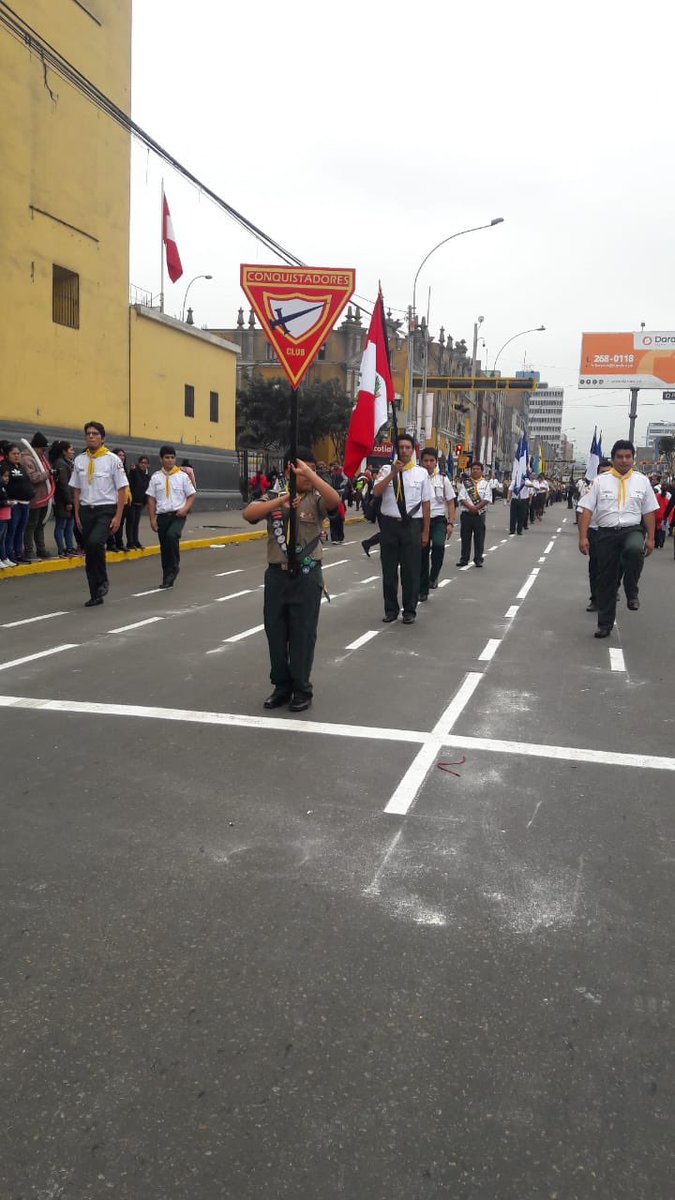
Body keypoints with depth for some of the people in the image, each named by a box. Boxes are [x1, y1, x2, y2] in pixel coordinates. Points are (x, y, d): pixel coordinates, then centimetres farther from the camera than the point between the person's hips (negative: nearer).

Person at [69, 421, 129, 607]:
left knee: (95, 542, -28)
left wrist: (118, 517, -10)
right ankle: (96, 595, 16)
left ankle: (102, 580, -4)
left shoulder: (112, 460, -5)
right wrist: (77, 515, 8)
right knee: (89, 554, 6)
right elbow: (76, 490, 14)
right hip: (86, 510, 5)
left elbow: (122, 490, -5)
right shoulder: (79, 461, 8)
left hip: (106, 510, -5)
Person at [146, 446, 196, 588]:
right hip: (162, 516, 3)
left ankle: (174, 566, -11)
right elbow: (151, 500, 7)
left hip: (178, 515, -3)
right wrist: (152, 519, 0)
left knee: (172, 535, -30)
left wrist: (185, 508, -13)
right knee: (164, 548, 6)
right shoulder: (155, 477, 6)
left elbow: (191, 495, 5)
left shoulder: (182, 476, 2)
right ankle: (168, 579, 18)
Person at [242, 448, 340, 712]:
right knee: (275, 632, 10)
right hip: (276, 574, 3)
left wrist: (310, 472, -25)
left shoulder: (316, 500, -1)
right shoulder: (273, 498, 5)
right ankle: (281, 686, 24)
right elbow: (248, 514, -13)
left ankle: (302, 689, 16)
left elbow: (335, 500, -24)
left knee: (303, 634, 3)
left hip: (307, 575, -3)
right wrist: (282, 500, -22)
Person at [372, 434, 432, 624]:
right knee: (389, 569, 10)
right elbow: (376, 492, -12)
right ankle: (390, 609, 24)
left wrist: (425, 532, 1)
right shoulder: (387, 470, 3)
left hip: (412, 525, -1)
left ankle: (410, 610, 20)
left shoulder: (421, 473, 2)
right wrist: (393, 473, -18)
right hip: (389, 524, 1)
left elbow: (426, 503, 3)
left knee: (411, 569, 5)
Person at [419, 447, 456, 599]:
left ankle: (433, 576, -6)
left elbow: (451, 502, 6)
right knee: (422, 554, 7)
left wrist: (451, 523, -3)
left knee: (438, 545, -28)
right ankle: (423, 590, 20)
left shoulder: (443, 479, 3)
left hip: (439, 519, -1)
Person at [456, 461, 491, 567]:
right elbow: (461, 498, -1)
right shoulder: (465, 484, 9)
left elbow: (487, 499, -4)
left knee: (479, 538, 2)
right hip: (466, 514, 1)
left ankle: (478, 560, 9)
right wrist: (470, 507, -16)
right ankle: (464, 559, 10)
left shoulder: (485, 484, 6)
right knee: (465, 537, 4)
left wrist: (476, 508, -15)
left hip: (479, 514, -1)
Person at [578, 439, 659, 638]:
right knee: (606, 579, 6)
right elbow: (587, 510, -2)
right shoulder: (601, 481, 2)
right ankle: (604, 623, 20)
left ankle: (631, 592, -12)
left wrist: (650, 538, 1)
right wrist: (583, 537, -10)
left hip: (632, 530, 0)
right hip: (607, 532, 1)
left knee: (635, 550, -36)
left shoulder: (642, 481, 6)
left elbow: (649, 512, 8)